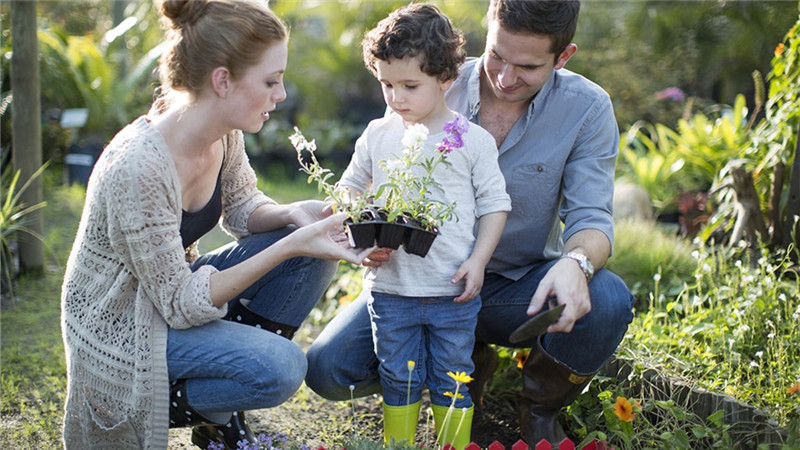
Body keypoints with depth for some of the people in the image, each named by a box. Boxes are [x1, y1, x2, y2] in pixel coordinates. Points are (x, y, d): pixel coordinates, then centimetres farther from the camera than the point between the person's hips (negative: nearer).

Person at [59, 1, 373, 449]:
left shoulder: (224, 133, -10)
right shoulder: (138, 167, -33)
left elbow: (242, 208, 9)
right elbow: (180, 304, -27)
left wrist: (294, 214, -14)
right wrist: (290, 246, -31)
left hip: (175, 283, 9)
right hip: (120, 325, -8)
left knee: (314, 253, -6)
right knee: (281, 368, -26)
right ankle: (175, 404, 5)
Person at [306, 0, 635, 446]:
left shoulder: (587, 109, -10)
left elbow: (591, 216, -13)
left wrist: (576, 262, -38)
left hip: (521, 288, -1)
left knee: (608, 302, -34)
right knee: (327, 369, -18)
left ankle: (540, 408, 1)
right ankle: (467, 364, 11)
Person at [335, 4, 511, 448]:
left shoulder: (473, 140, -3)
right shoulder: (377, 136, 3)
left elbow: (494, 204, 1)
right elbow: (351, 187, 15)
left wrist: (477, 260, -9)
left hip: (453, 291, -2)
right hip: (391, 288, 2)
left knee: (452, 382, 8)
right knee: (398, 379, 12)